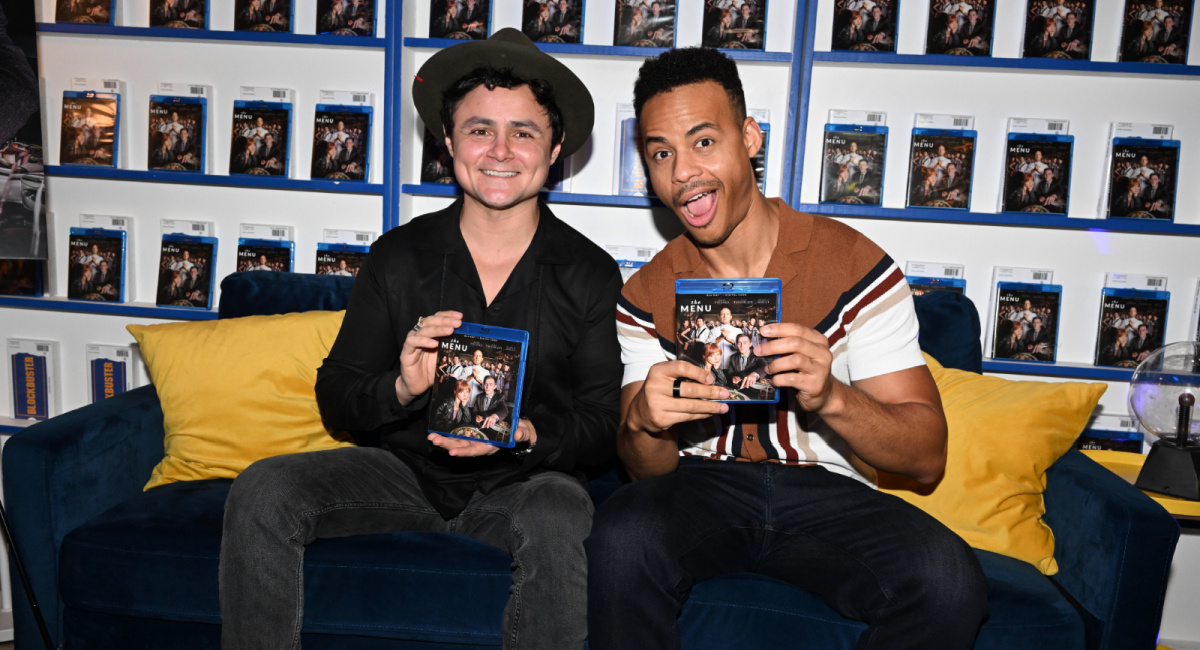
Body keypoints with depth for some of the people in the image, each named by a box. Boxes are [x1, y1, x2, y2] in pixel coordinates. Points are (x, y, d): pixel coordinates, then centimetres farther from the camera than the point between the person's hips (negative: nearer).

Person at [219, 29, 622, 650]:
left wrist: (523, 433, -22)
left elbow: (606, 425, -2)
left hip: (523, 481, -2)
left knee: (557, 519, -35)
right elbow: (335, 400, 3)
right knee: (262, 490, -19)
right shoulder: (398, 256, 2)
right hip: (403, 473, 3)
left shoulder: (591, 274, -2)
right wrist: (401, 388, -19)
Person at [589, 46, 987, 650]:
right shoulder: (645, 296, 2)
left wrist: (829, 396, -27)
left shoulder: (856, 265, -5)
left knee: (947, 578, -29)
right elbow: (648, 470, 1)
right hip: (702, 487, 1)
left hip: (827, 493, 0)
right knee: (622, 536, -32)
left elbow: (927, 456, -7)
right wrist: (644, 421, -24)